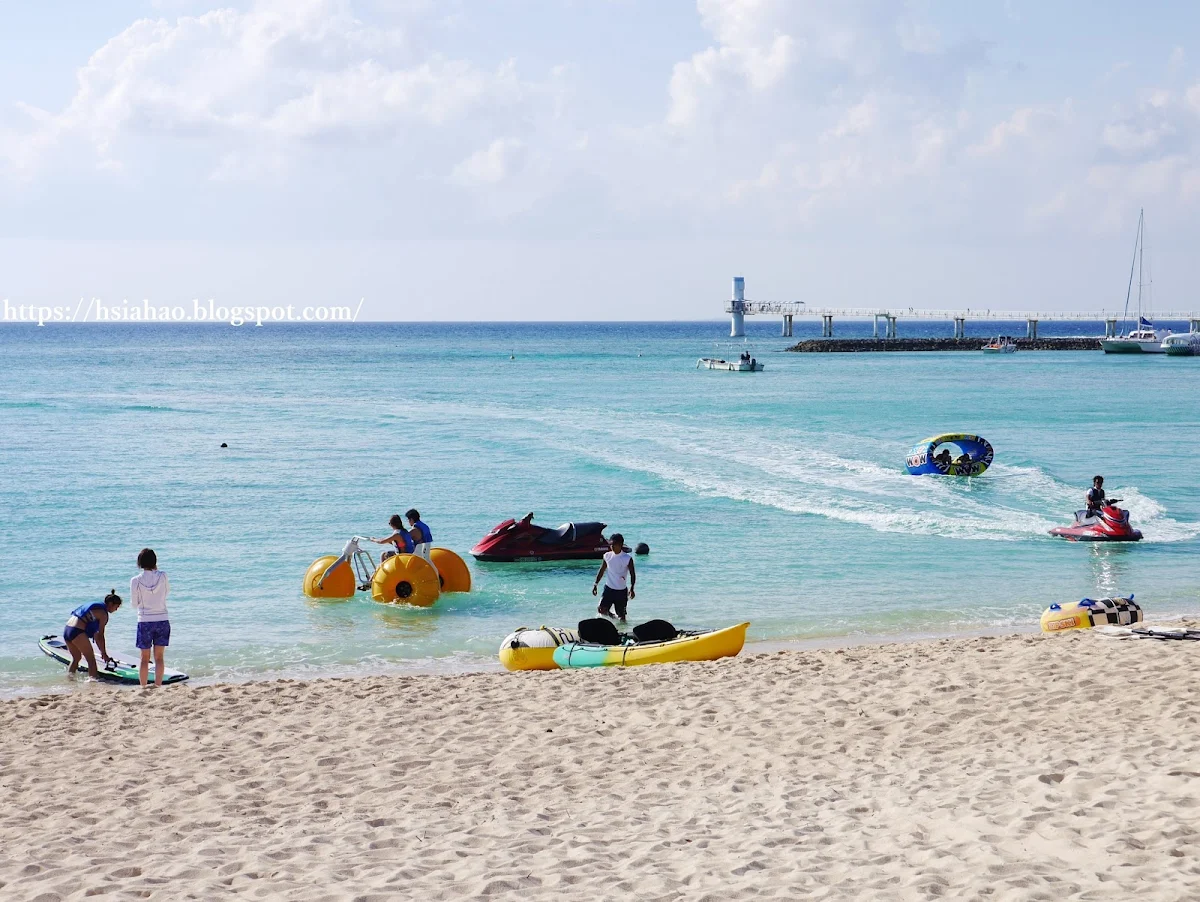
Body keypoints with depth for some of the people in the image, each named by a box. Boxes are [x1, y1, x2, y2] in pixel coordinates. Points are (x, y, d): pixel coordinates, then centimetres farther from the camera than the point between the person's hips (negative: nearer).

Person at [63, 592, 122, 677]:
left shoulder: (96, 606, 23)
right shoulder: (103, 614, -5)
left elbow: (95, 633, 25)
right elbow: (100, 636, -4)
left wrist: (102, 651, 27)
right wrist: (104, 653, 5)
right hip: (77, 632, -9)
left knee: (76, 658, 23)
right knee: (91, 659, -1)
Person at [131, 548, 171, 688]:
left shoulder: (136, 581, -9)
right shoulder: (162, 576, -7)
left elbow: (134, 603, -3)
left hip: (144, 622, -1)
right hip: (162, 620, 1)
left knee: (144, 658, 7)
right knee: (159, 657, 9)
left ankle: (143, 687, 8)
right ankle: (158, 686, 9)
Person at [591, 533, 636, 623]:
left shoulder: (627, 558, -8)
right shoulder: (607, 556, 2)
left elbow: (632, 574, -4)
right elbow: (602, 570, 13)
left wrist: (631, 589, -16)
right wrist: (595, 584, 8)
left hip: (621, 591, -3)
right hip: (609, 588, 3)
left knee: (621, 615, 2)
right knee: (602, 610, -10)